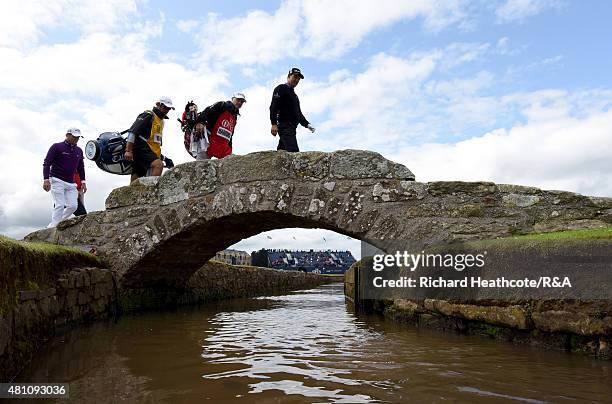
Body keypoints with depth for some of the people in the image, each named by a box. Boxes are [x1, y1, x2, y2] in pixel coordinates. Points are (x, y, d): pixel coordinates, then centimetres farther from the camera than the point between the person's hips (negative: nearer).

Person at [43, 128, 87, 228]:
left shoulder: (79, 151, 15)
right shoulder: (57, 147, -1)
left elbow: (81, 167, 23)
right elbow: (47, 163, -5)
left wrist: (83, 182, 12)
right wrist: (46, 179, -16)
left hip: (71, 183, 6)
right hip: (57, 181, -6)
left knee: (73, 206, -5)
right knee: (60, 205, -14)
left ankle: (52, 226, 8)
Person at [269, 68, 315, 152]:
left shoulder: (294, 95, 29)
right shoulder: (281, 88, 2)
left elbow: (299, 113, 31)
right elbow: (273, 106, -9)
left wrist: (307, 124, 16)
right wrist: (274, 124, -21)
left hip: (292, 128, 9)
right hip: (285, 126, -9)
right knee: (294, 152, -23)